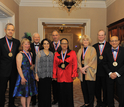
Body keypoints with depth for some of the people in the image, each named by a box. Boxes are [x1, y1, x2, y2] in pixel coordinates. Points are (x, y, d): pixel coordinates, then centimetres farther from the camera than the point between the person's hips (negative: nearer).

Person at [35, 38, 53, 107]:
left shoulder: (51, 54, 9)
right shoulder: (39, 53, -1)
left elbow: (52, 64, 12)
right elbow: (37, 64, -2)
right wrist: (36, 74, -6)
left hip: (49, 75, 3)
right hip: (41, 75, -3)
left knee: (48, 91, 7)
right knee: (42, 91, 3)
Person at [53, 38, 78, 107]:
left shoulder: (72, 53, 3)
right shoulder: (57, 54, 8)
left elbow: (75, 64, -1)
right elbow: (55, 66, 7)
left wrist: (74, 74, -7)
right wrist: (54, 75, 3)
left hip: (69, 77, -2)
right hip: (60, 77, 2)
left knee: (69, 93, 4)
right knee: (61, 93, 7)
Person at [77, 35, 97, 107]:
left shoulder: (92, 49, -3)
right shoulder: (80, 50, 12)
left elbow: (93, 61, -10)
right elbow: (78, 60, 8)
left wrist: (85, 68, -14)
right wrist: (80, 68, -9)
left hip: (89, 72, -4)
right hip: (82, 72, 5)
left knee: (90, 89, 0)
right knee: (84, 89, 9)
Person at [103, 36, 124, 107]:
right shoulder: (107, 52, 3)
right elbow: (105, 64, 4)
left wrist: (117, 73, -14)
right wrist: (110, 73, -9)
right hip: (110, 76, 2)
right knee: (110, 94, 11)